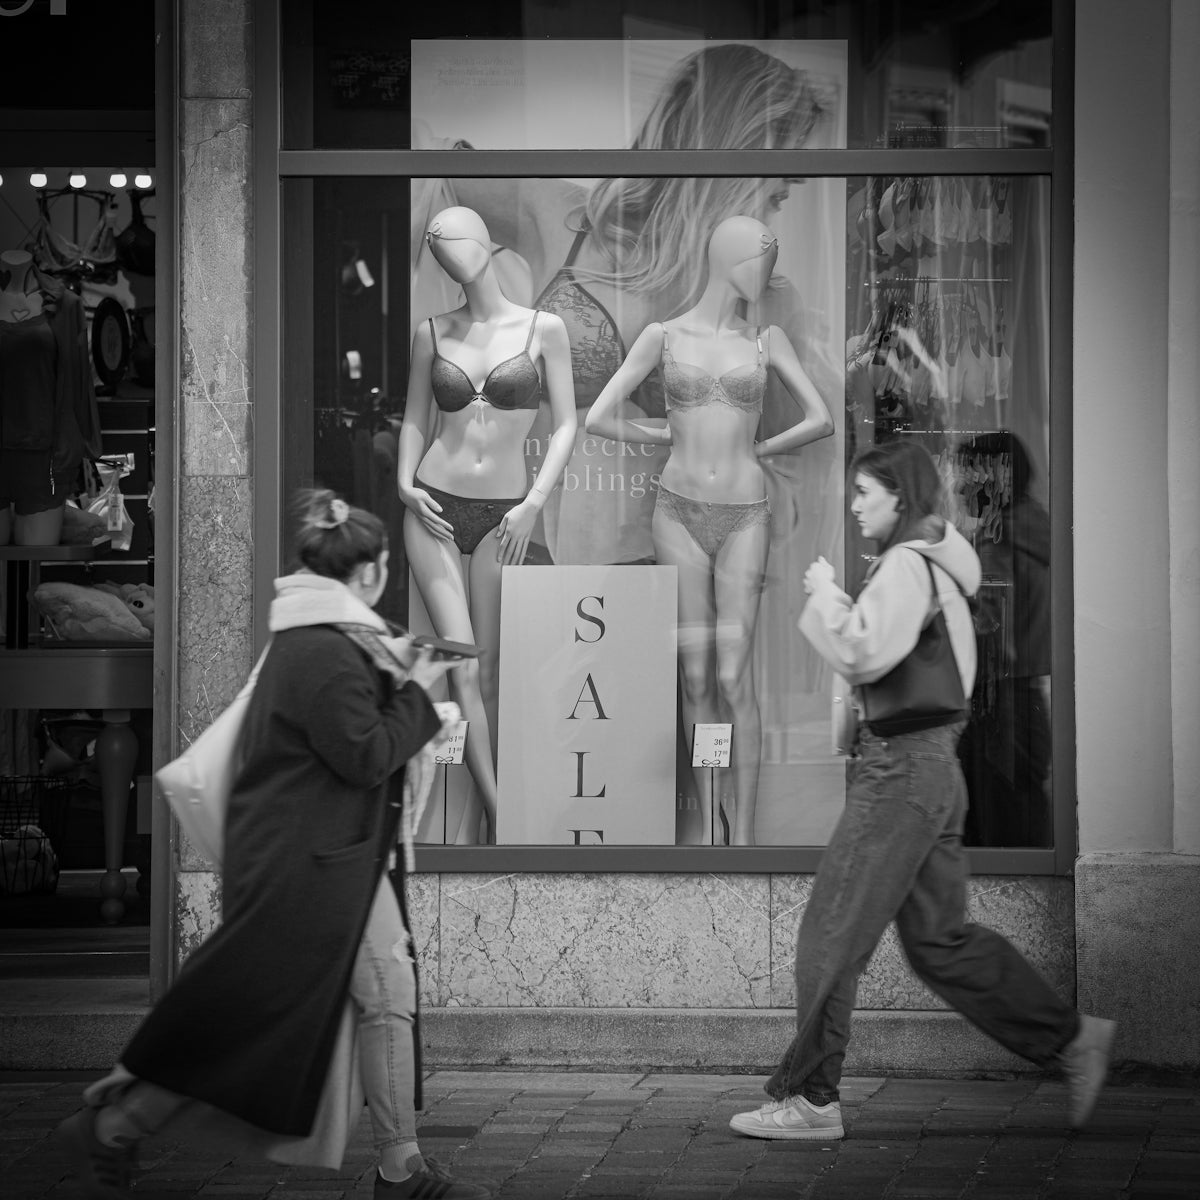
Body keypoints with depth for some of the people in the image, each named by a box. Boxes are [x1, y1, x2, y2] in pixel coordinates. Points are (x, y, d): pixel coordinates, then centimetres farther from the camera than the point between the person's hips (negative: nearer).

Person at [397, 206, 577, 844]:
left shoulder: (543, 330, 0)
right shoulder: (432, 333, 6)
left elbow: (566, 424, 1)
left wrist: (533, 503, -9)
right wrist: (406, 483, -2)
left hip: (503, 517, -1)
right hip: (436, 511, 1)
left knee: (489, 674, 1)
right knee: (461, 664, -11)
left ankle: (473, 820, 11)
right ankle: (500, 814, -10)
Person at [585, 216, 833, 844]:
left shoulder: (767, 340, 4)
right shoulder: (661, 336, 1)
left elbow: (821, 420, 1)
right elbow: (599, 418, -4)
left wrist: (754, 451, 8)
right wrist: (670, 437, 7)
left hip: (743, 520, 0)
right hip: (680, 515, 0)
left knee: (733, 679, -7)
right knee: (696, 676, 3)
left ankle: (743, 834, -1)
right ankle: (707, 821, 14)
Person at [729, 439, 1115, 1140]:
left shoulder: (906, 565, -14)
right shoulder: (938, 563, 17)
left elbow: (864, 655, -26)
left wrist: (826, 593, -13)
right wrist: (835, 602, 2)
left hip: (901, 766, -10)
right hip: (933, 766, 10)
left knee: (832, 936, -4)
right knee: (940, 939, 14)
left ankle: (809, 1100, 1)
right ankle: (1072, 1038, 15)